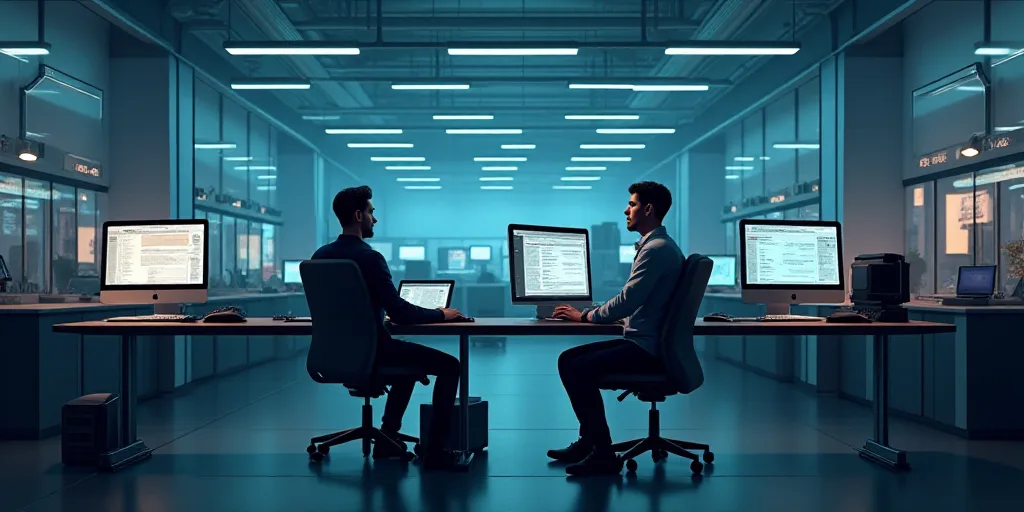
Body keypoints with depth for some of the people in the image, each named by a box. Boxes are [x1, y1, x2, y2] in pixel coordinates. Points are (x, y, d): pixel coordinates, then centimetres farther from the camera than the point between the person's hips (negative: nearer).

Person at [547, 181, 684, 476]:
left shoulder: (657, 248, -16)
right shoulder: (654, 245, 18)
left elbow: (627, 301, -22)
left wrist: (585, 316, -9)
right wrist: (591, 312, 12)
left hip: (648, 348, -11)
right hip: (640, 341, 11)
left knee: (580, 369, -23)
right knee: (568, 359, 8)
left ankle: (603, 454, -14)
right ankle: (589, 439, 15)